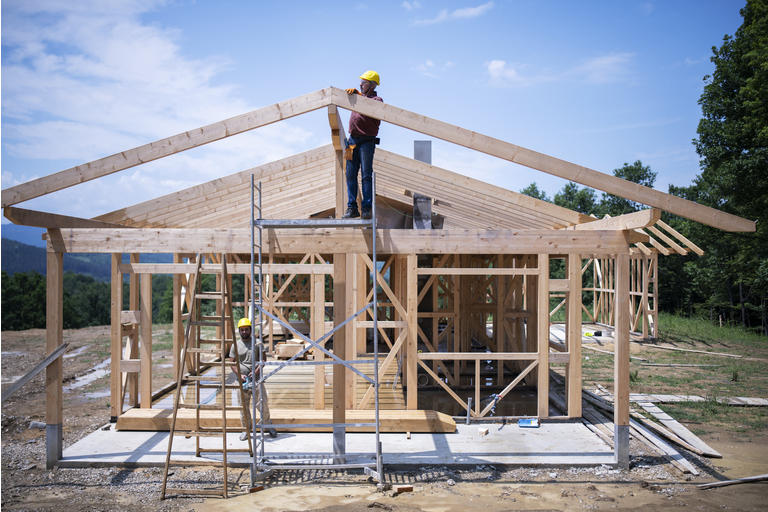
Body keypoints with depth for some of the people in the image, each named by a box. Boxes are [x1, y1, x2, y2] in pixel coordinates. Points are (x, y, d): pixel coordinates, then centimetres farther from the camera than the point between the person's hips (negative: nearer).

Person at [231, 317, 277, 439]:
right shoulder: (235, 345, 8)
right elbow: (232, 363, 7)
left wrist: (256, 372, -12)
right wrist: (240, 375, -9)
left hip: (257, 378, -1)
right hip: (243, 379, 1)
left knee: (263, 403, -2)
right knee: (244, 406, 4)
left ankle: (267, 425, 15)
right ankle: (246, 429, 17)